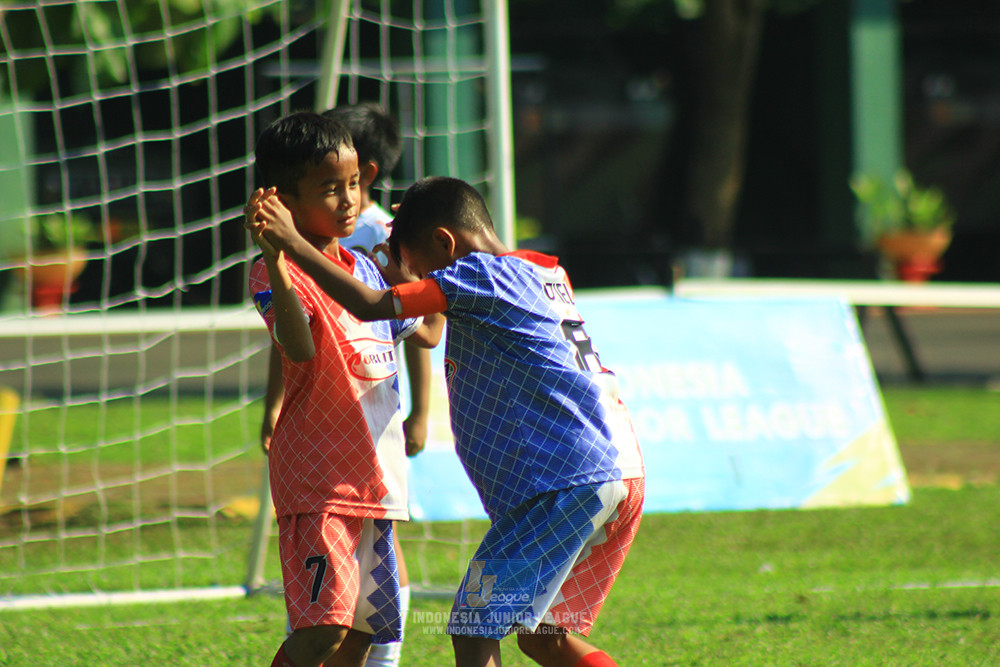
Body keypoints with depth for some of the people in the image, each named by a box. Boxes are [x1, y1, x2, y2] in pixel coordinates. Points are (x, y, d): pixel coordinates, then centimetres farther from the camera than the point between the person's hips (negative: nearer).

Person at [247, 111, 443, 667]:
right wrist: (276, 259, -39)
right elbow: (300, 348, -29)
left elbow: (426, 332, 30)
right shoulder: (277, 271, -10)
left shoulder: (363, 268, 15)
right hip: (317, 478, -8)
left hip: (375, 475, 8)